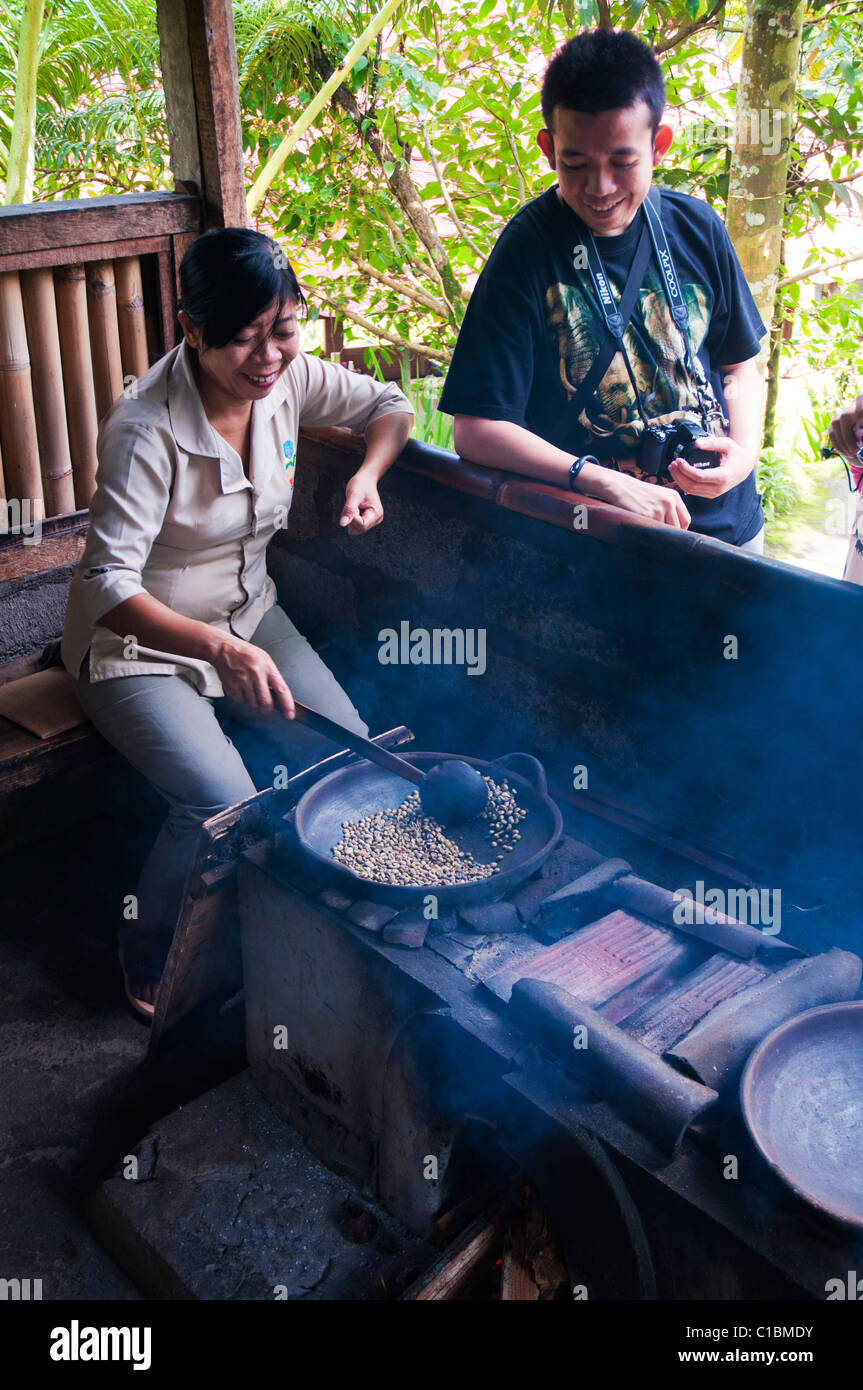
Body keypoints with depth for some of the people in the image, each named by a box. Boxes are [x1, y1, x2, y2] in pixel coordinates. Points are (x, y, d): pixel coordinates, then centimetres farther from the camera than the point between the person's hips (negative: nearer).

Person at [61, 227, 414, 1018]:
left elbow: (390, 405, 8)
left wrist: (368, 475, -13)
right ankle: (148, 959, 4)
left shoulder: (289, 377, -9)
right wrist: (218, 648, -45)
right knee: (223, 805, -26)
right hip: (137, 642, -6)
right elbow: (108, 582, -31)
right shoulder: (146, 429, -27)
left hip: (247, 616, 6)